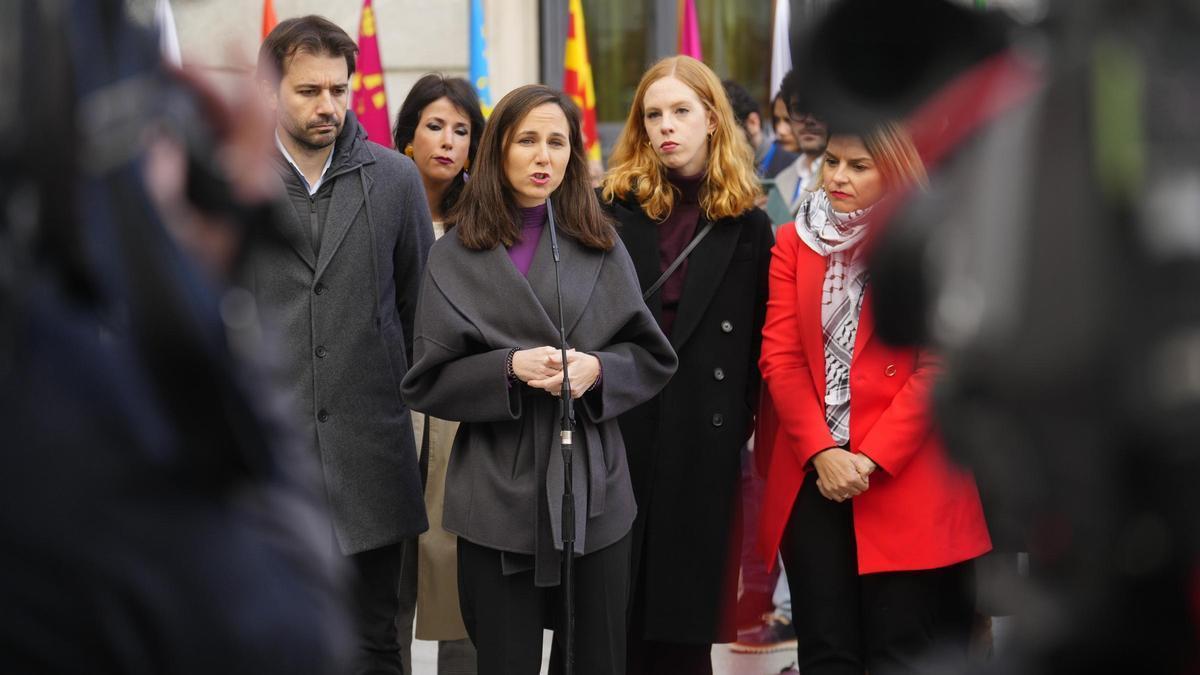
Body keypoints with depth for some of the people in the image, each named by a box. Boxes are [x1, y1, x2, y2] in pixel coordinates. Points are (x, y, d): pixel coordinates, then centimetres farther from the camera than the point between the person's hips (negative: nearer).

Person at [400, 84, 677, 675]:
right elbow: (428, 382, 0)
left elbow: (652, 357, 8)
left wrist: (596, 369, -13)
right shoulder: (456, 256, 4)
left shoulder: (601, 248, 8)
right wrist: (509, 367, -16)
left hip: (594, 491, 2)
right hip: (498, 495, -1)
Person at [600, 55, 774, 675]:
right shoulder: (613, 210, 5)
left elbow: (757, 349, 8)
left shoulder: (747, 227, 7)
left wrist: (740, 430, 0)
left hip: (703, 443, 0)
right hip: (617, 432, 0)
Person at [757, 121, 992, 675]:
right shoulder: (794, 242, 11)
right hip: (812, 477, 3)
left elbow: (941, 367, -5)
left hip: (903, 481, -3)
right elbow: (780, 356, 3)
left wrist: (872, 460, -12)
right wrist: (821, 453, -10)